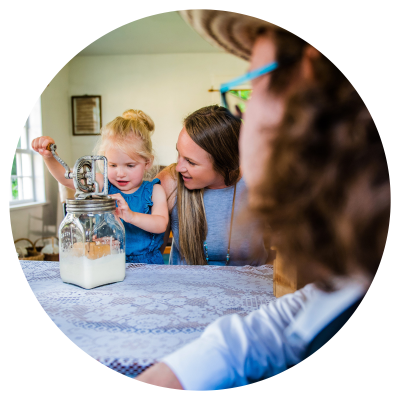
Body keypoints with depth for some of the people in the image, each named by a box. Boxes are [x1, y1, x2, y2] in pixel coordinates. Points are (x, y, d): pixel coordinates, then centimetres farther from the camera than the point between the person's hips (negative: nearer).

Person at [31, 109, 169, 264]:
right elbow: (66, 177, 2)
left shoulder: (153, 191, -1)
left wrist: (131, 216, -34)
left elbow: (161, 225, -16)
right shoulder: (103, 185, 5)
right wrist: (49, 157, -18)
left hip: (146, 264, 0)